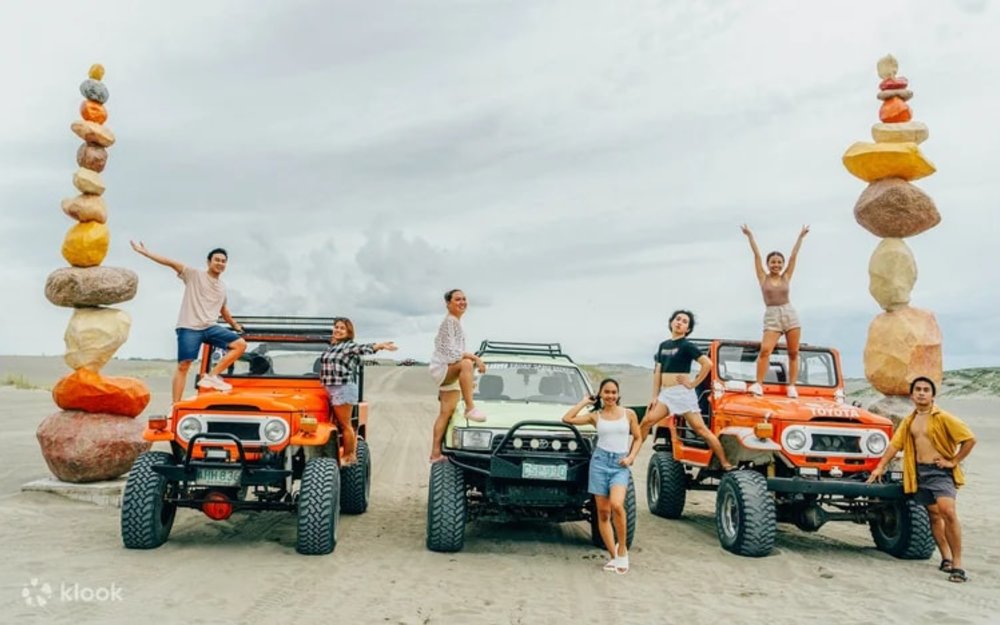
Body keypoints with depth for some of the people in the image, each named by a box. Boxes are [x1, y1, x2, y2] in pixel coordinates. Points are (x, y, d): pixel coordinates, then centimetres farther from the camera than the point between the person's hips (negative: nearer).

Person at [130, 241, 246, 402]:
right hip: (189, 327, -5)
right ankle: (175, 406, -7)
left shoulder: (222, 288, 20)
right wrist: (145, 252, -9)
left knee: (240, 344, -11)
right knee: (183, 365, -10)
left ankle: (211, 376, -11)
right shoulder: (194, 275, 3)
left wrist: (235, 325, 42)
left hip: (210, 327, 5)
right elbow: (171, 263, -5)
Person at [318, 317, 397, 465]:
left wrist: (380, 346, -40)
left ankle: (348, 457, 4)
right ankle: (352, 454, 21)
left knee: (345, 425, -3)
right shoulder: (331, 347, 16)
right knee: (341, 424, 13)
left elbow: (365, 348, -26)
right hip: (330, 390, 8)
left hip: (343, 389, -8)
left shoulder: (350, 346, -9)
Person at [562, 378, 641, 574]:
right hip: (600, 461, 1)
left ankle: (622, 549, -4)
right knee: (603, 512, 1)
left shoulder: (629, 414, 8)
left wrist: (631, 457, -1)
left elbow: (638, 438, 14)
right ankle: (614, 557, 10)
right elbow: (567, 418, -3)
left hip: (620, 465, -1)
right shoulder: (595, 415, 7)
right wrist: (584, 402, 5)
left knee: (616, 505, -24)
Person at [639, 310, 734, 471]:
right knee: (646, 422, -3)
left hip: (682, 392, -6)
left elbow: (707, 363, -15)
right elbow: (658, 372, 16)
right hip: (665, 393, 6)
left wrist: (693, 383, -11)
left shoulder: (686, 346, -5)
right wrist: (655, 397, 11)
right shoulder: (663, 345, 15)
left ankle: (726, 464, -4)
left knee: (700, 428, -8)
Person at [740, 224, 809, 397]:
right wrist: (749, 235, 0)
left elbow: (794, 255, 8)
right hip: (771, 316, -2)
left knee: (793, 353, 1)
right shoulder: (763, 277, 6)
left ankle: (792, 386, 6)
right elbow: (756, 255, 3)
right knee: (765, 350, -19)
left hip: (790, 314, 2)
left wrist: (801, 236, 9)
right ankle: (758, 384, -17)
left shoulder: (786, 277, 9)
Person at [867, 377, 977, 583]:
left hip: (941, 471, -6)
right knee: (934, 515, 10)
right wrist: (880, 467, 8)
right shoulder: (909, 421, 12)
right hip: (920, 472, 6)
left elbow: (969, 439, -8)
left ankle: (957, 563, -16)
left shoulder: (943, 418, -6)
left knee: (947, 511, -21)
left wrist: (954, 461, -9)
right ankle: (946, 558, 19)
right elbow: (894, 444, 13)